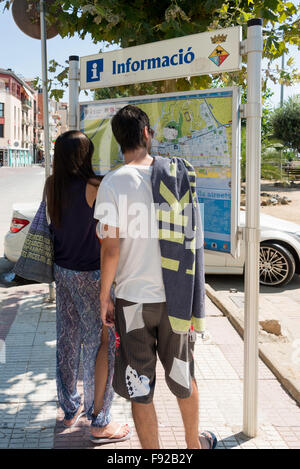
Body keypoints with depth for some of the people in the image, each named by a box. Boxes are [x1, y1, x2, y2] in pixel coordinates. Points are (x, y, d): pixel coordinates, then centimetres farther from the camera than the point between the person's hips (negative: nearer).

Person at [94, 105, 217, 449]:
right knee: (183, 376, 23)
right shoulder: (178, 173, -1)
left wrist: (104, 296, -2)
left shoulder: (113, 183, -11)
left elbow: (111, 248, -15)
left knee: (140, 389, 11)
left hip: (133, 297, -4)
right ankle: (194, 443, 42)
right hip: (176, 296, 4)